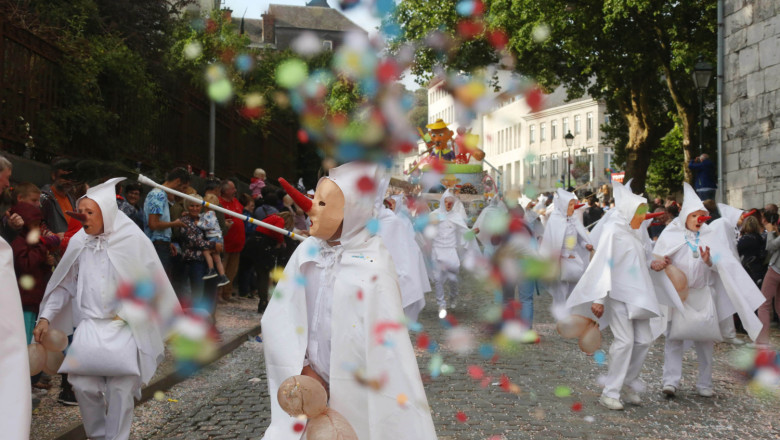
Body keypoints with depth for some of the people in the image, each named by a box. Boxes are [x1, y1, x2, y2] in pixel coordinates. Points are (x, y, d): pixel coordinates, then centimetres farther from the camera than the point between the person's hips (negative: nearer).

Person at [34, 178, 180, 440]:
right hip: (90, 324, 3)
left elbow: (154, 283, -1)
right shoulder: (78, 242, 2)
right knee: (82, 382, -9)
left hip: (125, 326, -2)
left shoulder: (132, 239, -7)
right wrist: (46, 317, 4)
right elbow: (64, 284, 11)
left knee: (120, 386, -10)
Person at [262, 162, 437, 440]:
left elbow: (387, 342, -18)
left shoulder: (372, 266, -17)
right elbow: (277, 318, -2)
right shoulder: (307, 252, -5)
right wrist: (302, 371, -7)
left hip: (356, 396, -4)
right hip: (309, 386, 4)